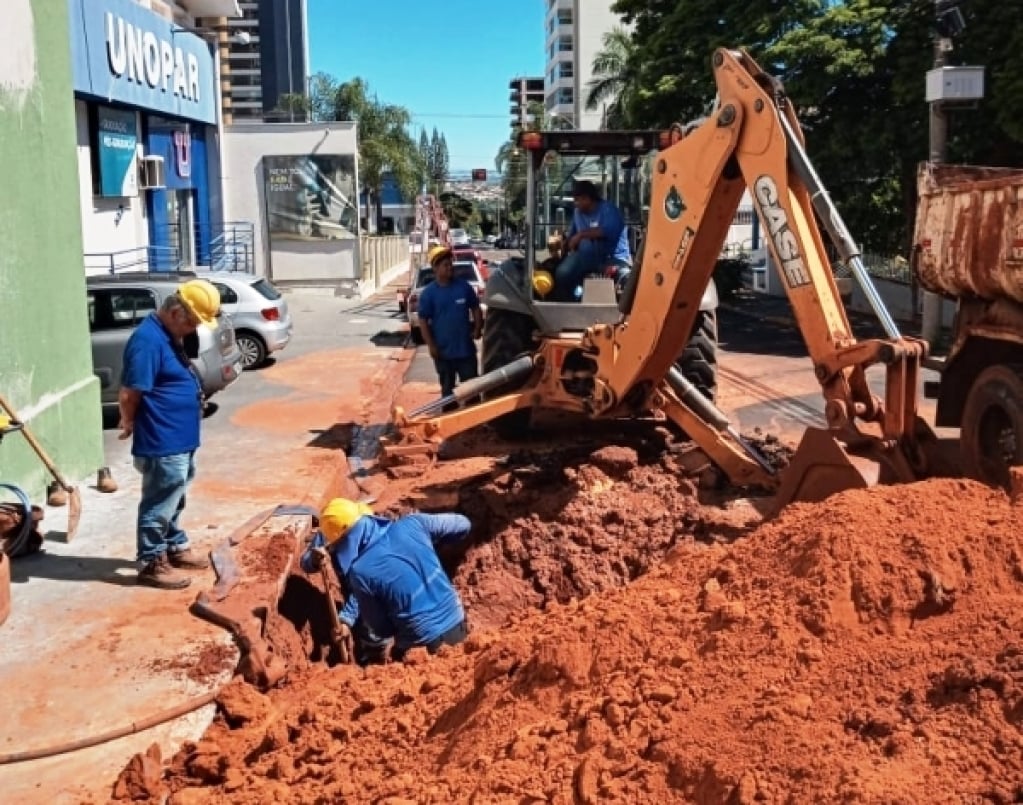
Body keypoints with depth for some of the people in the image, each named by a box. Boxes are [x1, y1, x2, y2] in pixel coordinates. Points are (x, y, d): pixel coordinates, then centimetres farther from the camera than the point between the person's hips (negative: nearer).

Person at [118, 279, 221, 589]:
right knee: (159, 505, 3)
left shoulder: (169, 335, 9)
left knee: (173, 501, 22)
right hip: (162, 445, -10)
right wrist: (131, 423, -6)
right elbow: (128, 395, -24)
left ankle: (176, 547, 36)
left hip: (181, 441, 10)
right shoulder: (148, 340, -23)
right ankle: (151, 563, 14)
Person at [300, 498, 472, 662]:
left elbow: (380, 627, -5)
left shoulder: (359, 571, -17)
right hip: (457, 626, 4)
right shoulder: (411, 524, -9)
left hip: (423, 645, -4)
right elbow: (462, 525, 6)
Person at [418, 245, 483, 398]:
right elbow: (423, 320, -6)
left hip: (466, 348, 1)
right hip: (443, 350, -1)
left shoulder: (464, 286, -1)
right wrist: (431, 345, -11)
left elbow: (475, 308, 10)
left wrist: (477, 329, -3)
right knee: (447, 388, 12)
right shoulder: (428, 293, -6)